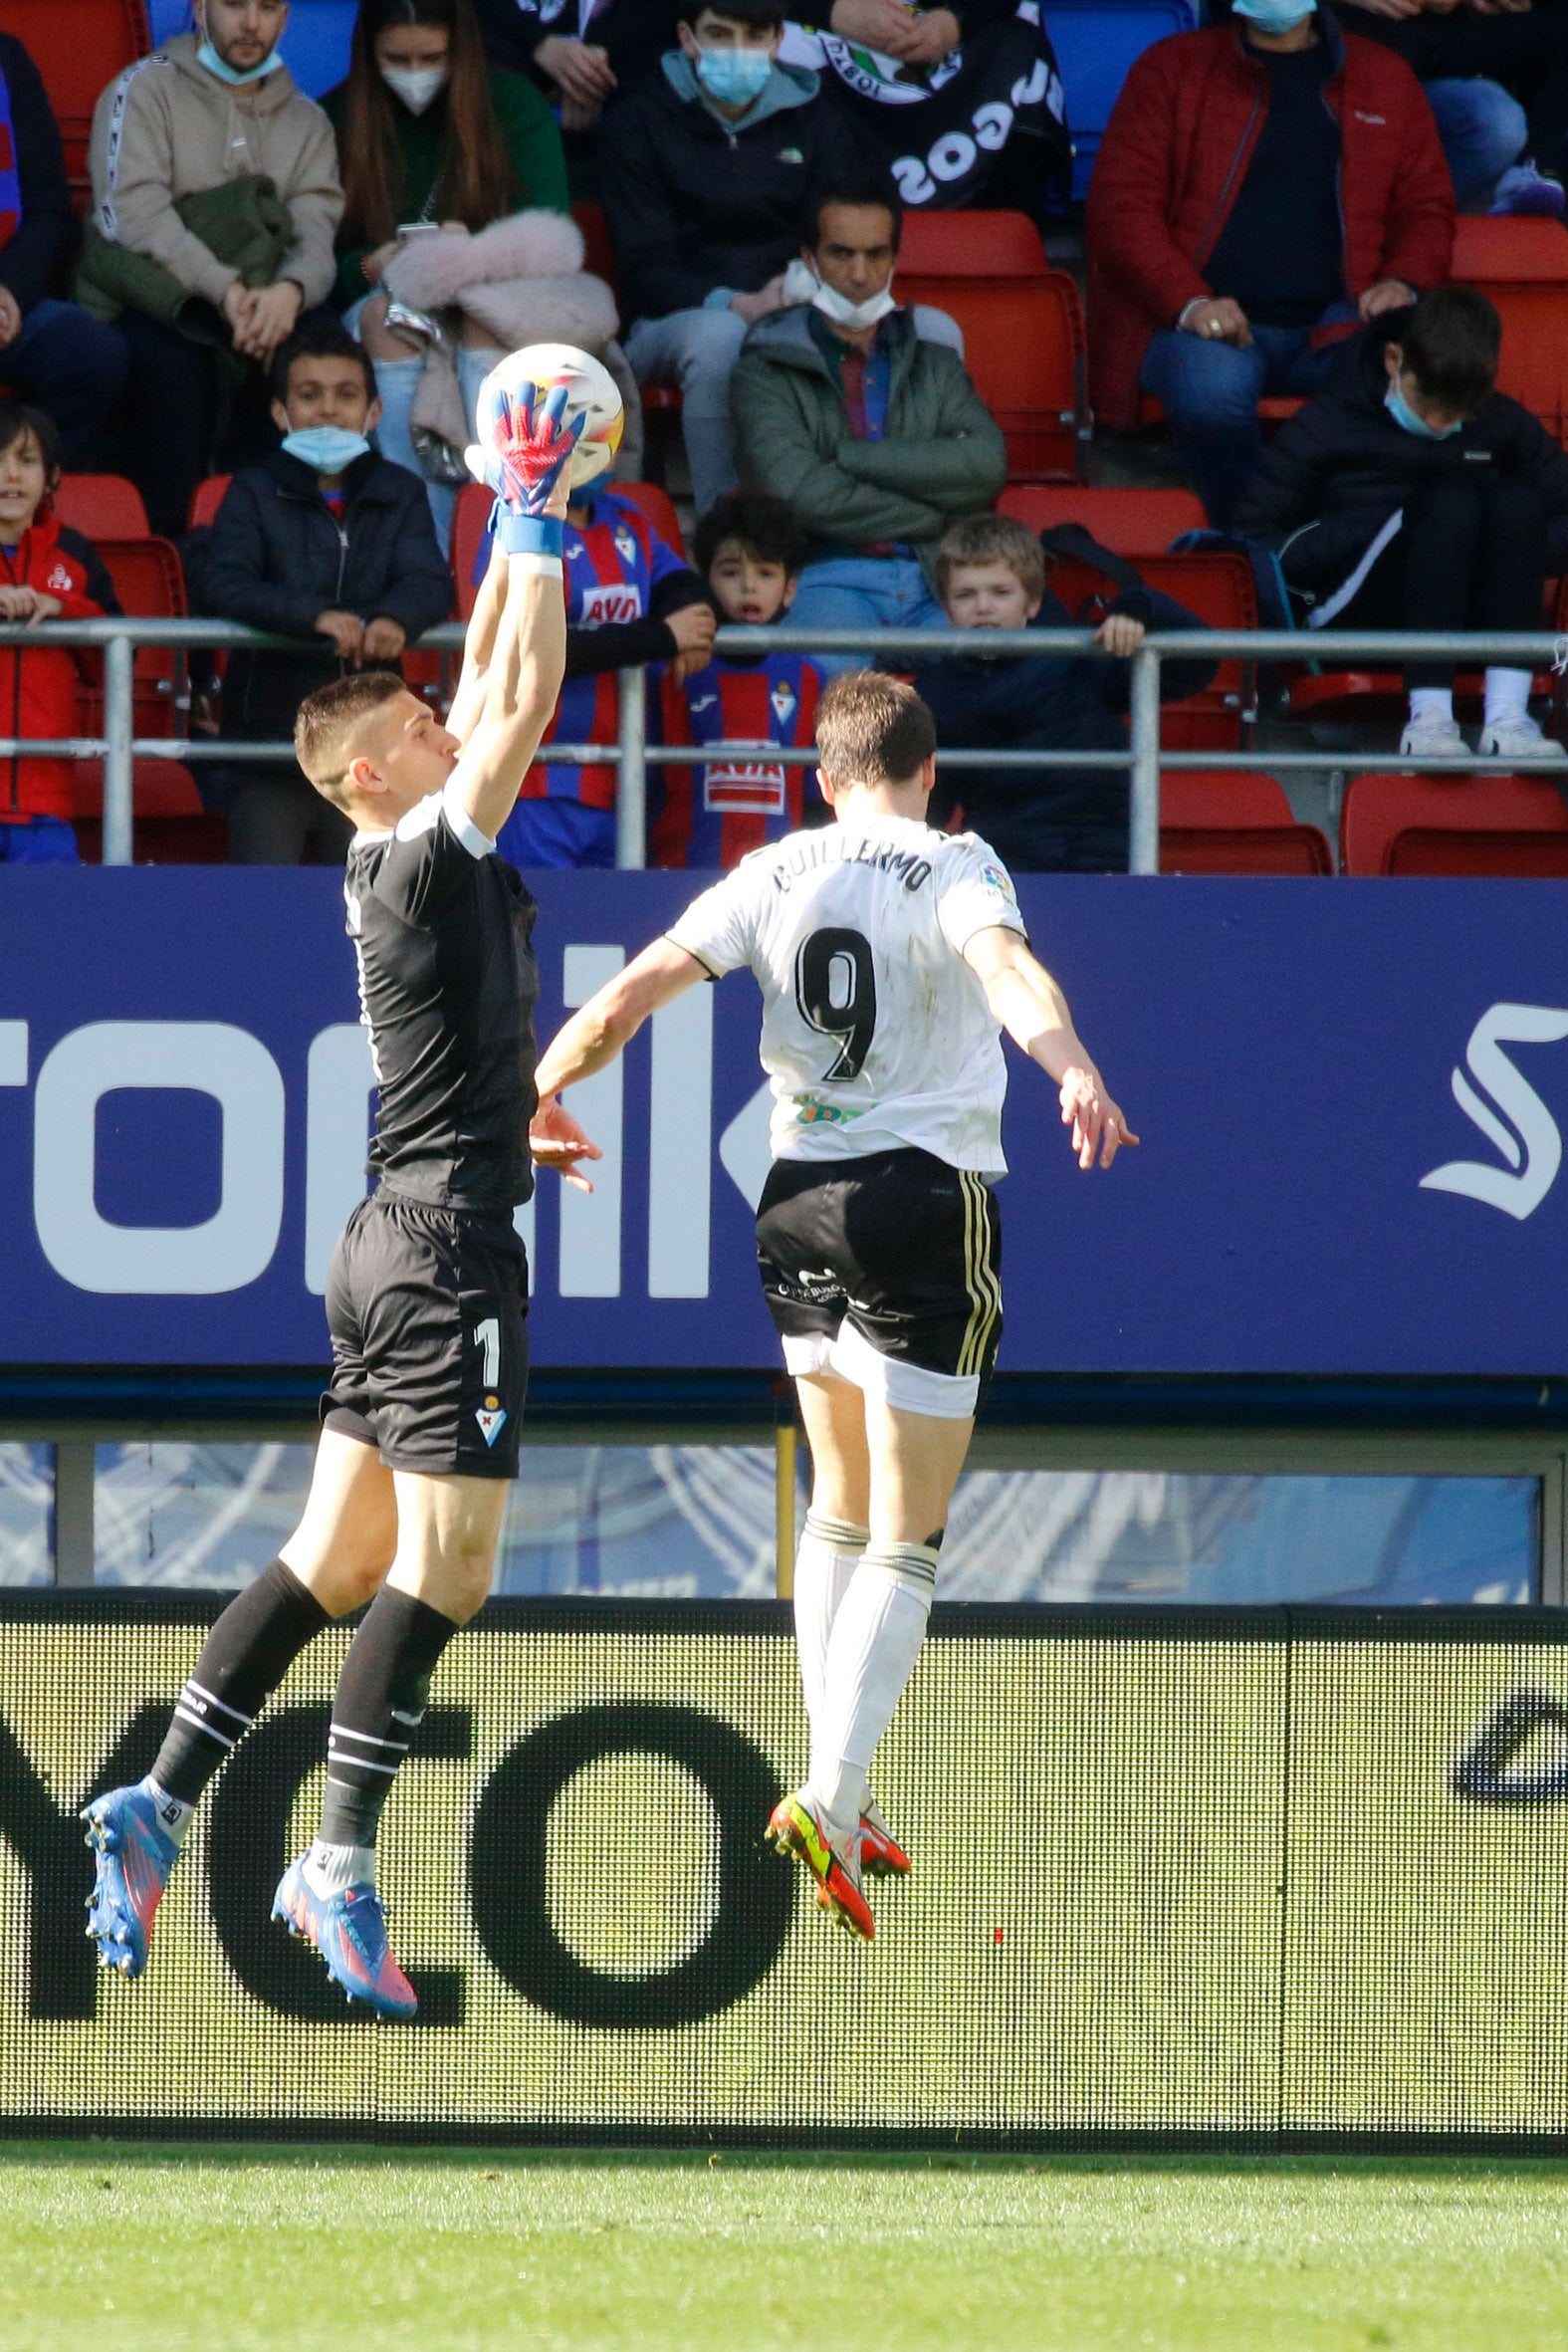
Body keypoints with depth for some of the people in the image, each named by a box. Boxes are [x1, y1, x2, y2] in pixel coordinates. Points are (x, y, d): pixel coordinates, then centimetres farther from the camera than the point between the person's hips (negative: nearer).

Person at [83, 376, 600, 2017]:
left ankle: (162, 1804, 5)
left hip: (399, 1241, 9)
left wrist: (524, 530, 25)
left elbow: (489, 685, 26)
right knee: (444, 1564, -8)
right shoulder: (431, 859, -13)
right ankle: (341, 1867, -11)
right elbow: (527, 699, -16)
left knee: (337, 1556, 10)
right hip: (447, 1246, -9)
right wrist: (532, 523, -9)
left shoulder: (403, 862, 11)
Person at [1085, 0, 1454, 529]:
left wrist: (1403, 283, -4)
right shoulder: (1171, 68, 12)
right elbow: (1120, 207, 3)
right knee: (1213, 385, -38)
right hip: (1212, 325, -1)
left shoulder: (1386, 79, 19)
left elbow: (1428, 207, 20)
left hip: (1331, 323, 1)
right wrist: (1188, 302, -15)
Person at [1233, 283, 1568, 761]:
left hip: (1468, 613, 4)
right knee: (1449, 502, -30)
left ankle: (1507, 717, -37)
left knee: (1517, 502, -25)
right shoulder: (1330, 425, -1)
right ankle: (1428, 718, -40)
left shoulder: (1502, 425, 9)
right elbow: (1254, 541, -4)